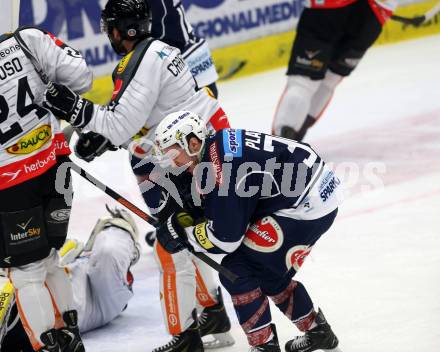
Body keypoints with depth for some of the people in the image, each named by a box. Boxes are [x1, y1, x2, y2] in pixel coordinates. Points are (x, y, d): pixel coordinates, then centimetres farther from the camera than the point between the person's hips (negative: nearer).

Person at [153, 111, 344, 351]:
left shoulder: (220, 168, -22)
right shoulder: (216, 145, 7)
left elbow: (226, 237, -18)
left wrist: (180, 234, -6)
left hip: (306, 206, -10)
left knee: (235, 270, -6)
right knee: (267, 271, 23)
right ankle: (317, 331, 37)